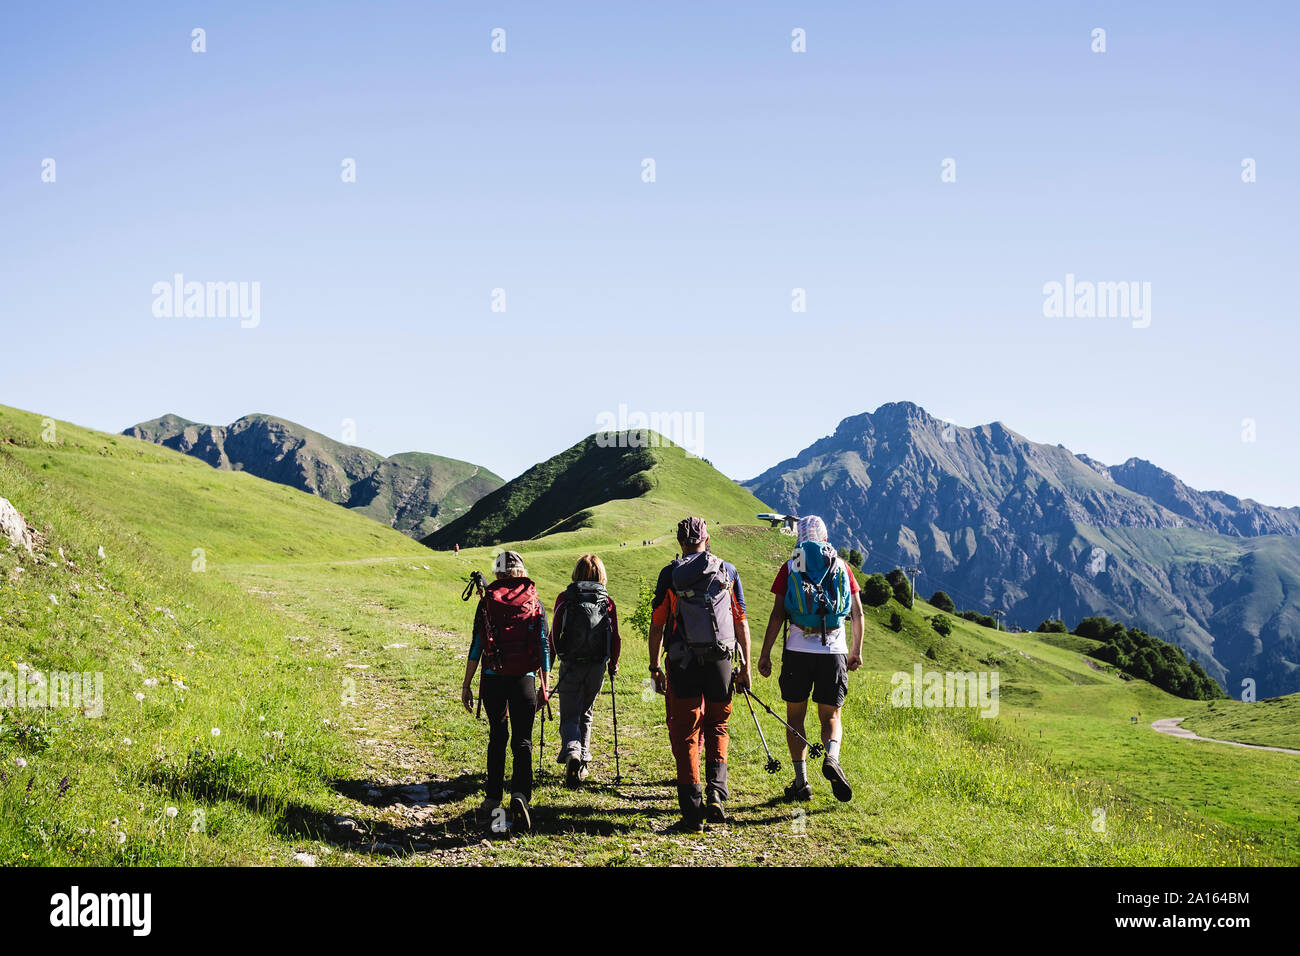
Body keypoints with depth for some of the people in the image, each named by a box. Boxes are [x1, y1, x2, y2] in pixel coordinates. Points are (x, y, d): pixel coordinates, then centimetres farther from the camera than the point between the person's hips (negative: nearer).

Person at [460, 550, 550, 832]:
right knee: (522, 741, 0)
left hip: (493, 677, 1)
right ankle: (520, 793, -22)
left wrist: (466, 684, 5)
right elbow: (544, 647, 4)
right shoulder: (535, 603, 5)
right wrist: (545, 686, 10)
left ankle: (493, 797, 23)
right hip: (524, 678, -1)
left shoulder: (487, 601, 2)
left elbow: (476, 646, 1)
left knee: (497, 736, 18)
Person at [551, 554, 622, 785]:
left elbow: (554, 633, 0)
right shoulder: (607, 602, 1)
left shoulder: (564, 598, -1)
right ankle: (582, 764, 20)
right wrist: (613, 663, 18)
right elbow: (615, 638, 2)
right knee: (585, 714, 20)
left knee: (569, 716, 3)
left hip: (570, 665, -2)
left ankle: (572, 751, -26)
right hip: (597, 666, 2)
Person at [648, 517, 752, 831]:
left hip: (683, 663, -2)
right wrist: (745, 665, 12)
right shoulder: (728, 571, 8)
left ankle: (693, 810, -2)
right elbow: (741, 622, 7)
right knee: (717, 727, 19)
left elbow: (657, 625, 1)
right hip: (721, 660, 2)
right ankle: (717, 792, 0)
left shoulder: (670, 575, 2)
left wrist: (654, 667, 8)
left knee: (685, 733, 4)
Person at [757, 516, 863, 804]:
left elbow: (778, 614, -3)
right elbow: (857, 613, 8)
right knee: (831, 716, 9)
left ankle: (801, 781, 6)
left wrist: (765, 654, 0)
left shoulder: (790, 567, 3)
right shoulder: (841, 566, 8)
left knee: (795, 716, 10)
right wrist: (856, 651, 19)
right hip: (834, 651, 1)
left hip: (798, 650, -1)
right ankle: (832, 758, -21)